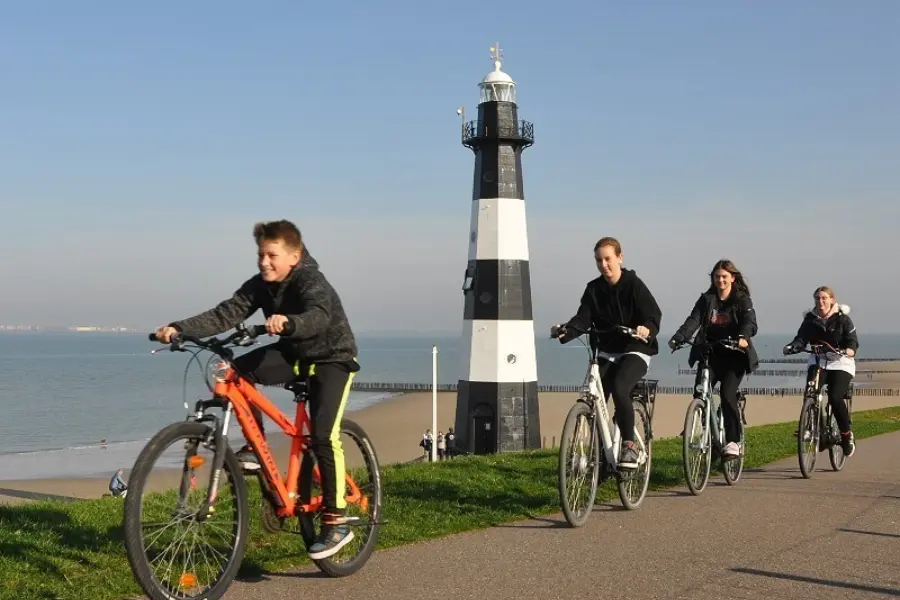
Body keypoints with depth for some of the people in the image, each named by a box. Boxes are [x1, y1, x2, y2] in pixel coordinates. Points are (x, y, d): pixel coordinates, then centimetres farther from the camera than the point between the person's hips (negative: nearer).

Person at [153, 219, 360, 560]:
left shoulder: (312, 283, -26)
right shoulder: (260, 286, -8)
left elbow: (319, 316, -46)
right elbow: (225, 315, -17)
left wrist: (288, 322, -68)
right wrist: (179, 328, -31)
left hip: (331, 357, -6)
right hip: (293, 353, 6)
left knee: (323, 436, -20)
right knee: (238, 371, -20)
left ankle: (336, 521, -12)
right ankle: (255, 446, -5)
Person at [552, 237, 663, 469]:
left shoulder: (634, 285, -8)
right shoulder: (593, 289, 5)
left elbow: (654, 314, -16)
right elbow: (583, 318, -5)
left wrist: (647, 329, -39)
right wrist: (565, 332, -25)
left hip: (635, 351, -5)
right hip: (607, 352, 5)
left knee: (619, 388, -31)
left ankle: (629, 446, -21)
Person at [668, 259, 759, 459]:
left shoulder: (742, 300, -2)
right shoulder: (706, 299, 6)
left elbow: (750, 322, -17)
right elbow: (693, 320, -7)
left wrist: (743, 337, -41)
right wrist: (678, 338, -26)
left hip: (734, 355, -3)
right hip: (711, 353, 3)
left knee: (727, 394, -17)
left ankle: (733, 441, -8)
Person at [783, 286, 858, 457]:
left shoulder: (842, 319, -1)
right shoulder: (810, 319, 6)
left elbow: (853, 341, -9)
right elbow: (801, 339, -6)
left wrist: (848, 351, -33)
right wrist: (791, 346, -29)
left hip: (840, 363, -3)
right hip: (818, 362, 3)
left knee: (835, 398, -22)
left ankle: (847, 435, -1)